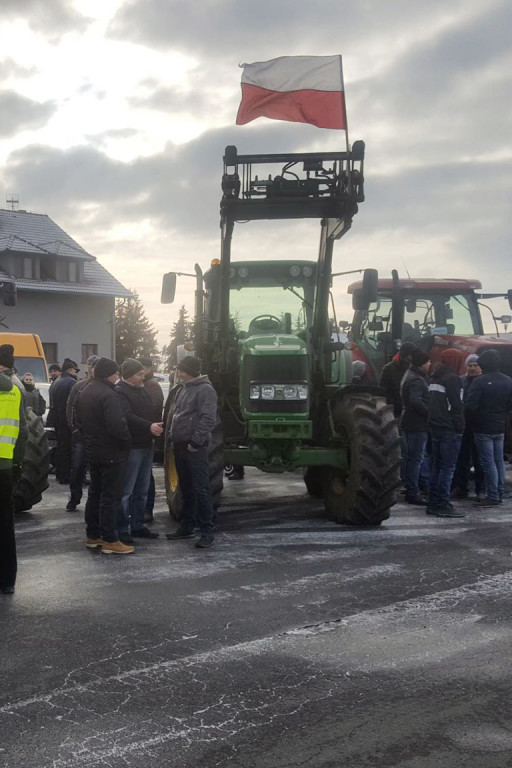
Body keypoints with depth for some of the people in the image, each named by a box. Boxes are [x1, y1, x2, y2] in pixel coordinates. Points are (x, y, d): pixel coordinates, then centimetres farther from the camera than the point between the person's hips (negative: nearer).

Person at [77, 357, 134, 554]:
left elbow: (79, 421, 19)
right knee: (110, 497, -4)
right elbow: (117, 425, -29)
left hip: (93, 451, 9)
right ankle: (110, 541, -1)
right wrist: (127, 439, -12)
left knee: (95, 493, 16)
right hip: (111, 453, -9)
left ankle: (93, 536, 23)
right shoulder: (108, 395, -22)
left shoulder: (85, 392, 11)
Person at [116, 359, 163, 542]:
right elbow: (128, 416, -26)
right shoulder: (120, 392, -12)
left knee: (142, 490, 15)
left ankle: (138, 525, 24)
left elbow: (151, 413, 23)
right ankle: (122, 530, 1)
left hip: (146, 446, 9)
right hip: (131, 448, -9)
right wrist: (149, 426, -34)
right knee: (126, 491, -5)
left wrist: (156, 427, 8)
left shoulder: (142, 390, 18)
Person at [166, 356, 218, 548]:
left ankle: (207, 531, -3)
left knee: (200, 489, -7)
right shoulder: (183, 389, 17)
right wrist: (172, 435, 13)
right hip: (180, 446, 9)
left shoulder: (205, 390, -11)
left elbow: (208, 419, -19)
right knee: (186, 489, 15)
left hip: (195, 448, -9)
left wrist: (196, 441, -20)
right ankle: (186, 527, 24)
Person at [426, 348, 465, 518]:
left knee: (436, 466, 12)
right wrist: (460, 427, -11)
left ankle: (433, 503, 15)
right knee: (448, 467, -6)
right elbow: (456, 405, -17)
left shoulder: (435, 378, 15)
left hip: (435, 427, 9)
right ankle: (443, 505, -6)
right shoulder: (452, 378, -13)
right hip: (449, 429, -9)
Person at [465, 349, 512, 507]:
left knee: (488, 463, -3)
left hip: (483, 428, -6)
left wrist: (473, 417, 0)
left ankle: (492, 496, -3)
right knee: (499, 461, 13)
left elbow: (470, 405, -19)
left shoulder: (480, 381, -16)